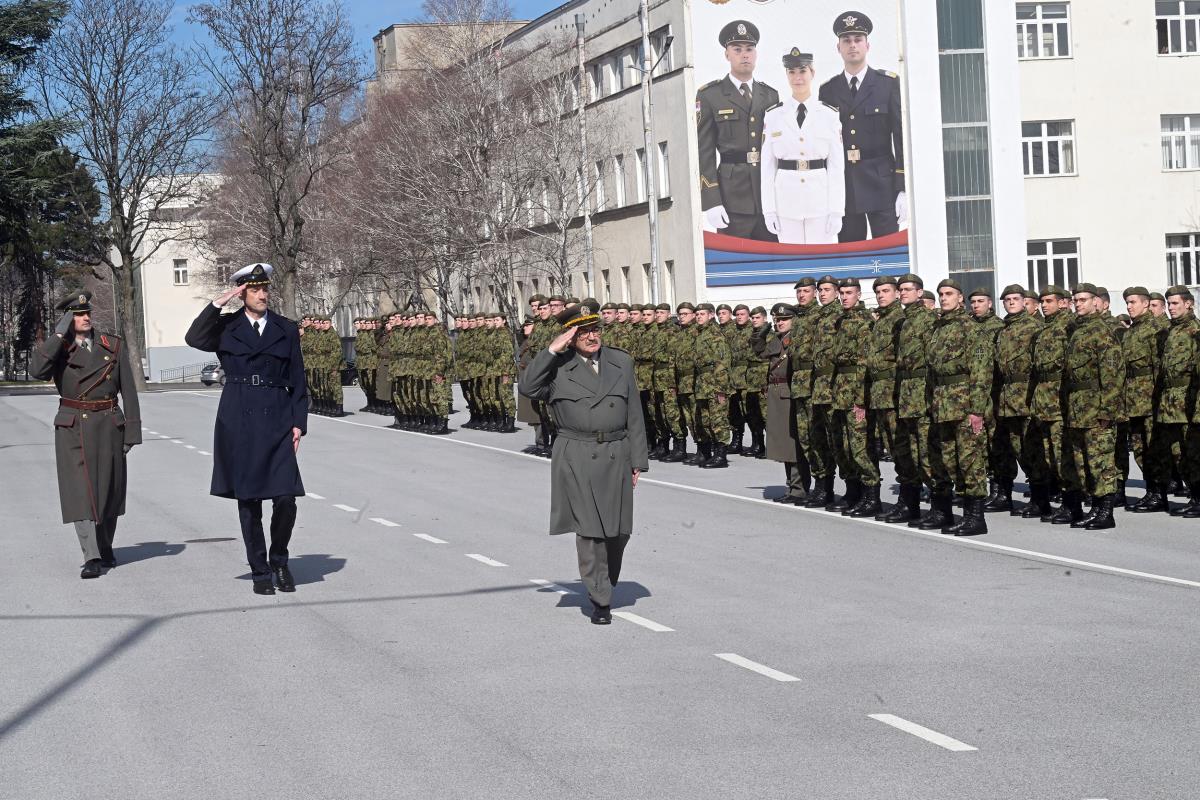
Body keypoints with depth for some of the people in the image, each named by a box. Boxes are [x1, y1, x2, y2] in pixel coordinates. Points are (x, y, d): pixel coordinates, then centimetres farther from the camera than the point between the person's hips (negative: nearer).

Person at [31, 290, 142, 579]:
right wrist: (59, 335, -19)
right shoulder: (58, 348, 0)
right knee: (80, 491, -10)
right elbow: (37, 370, -22)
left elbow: (128, 391, 4)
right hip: (73, 430, -2)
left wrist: (132, 430, -1)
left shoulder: (114, 345, 4)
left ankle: (105, 550, 29)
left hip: (109, 427, 2)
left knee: (108, 490, 11)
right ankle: (92, 558, -13)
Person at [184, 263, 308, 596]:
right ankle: (260, 571, 14)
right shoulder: (227, 328, 7)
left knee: (286, 500, -7)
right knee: (248, 501, 3)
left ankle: (279, 561, 17)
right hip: (238, 421, 0)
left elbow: (298, 382, 10)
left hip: (276, 420, 1)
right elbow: (194, 339, -14)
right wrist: (218, 303, -13)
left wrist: (298, 423, 2)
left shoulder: (286, 329, 10)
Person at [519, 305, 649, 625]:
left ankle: (606, 585, 30)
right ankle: (600, 601, 1)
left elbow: (634, 415, 11)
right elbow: (528, 387, -15)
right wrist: (552, 350, -16)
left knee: (618, 530, 8)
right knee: (589, 530, -5)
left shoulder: (621, 363, 10)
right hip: (577, 460, -3)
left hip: (616, 457, 3)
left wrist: (638, 460, 8)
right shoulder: (558, 367, 1)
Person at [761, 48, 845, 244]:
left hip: (821, 202, -1)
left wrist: (837, 211, -4)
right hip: (787, 203, 1)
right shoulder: (773, 116, 4)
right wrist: (769, 209, -1)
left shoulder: (829, 115, 2)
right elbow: (767, 165, 4)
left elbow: (837, 165, 1)